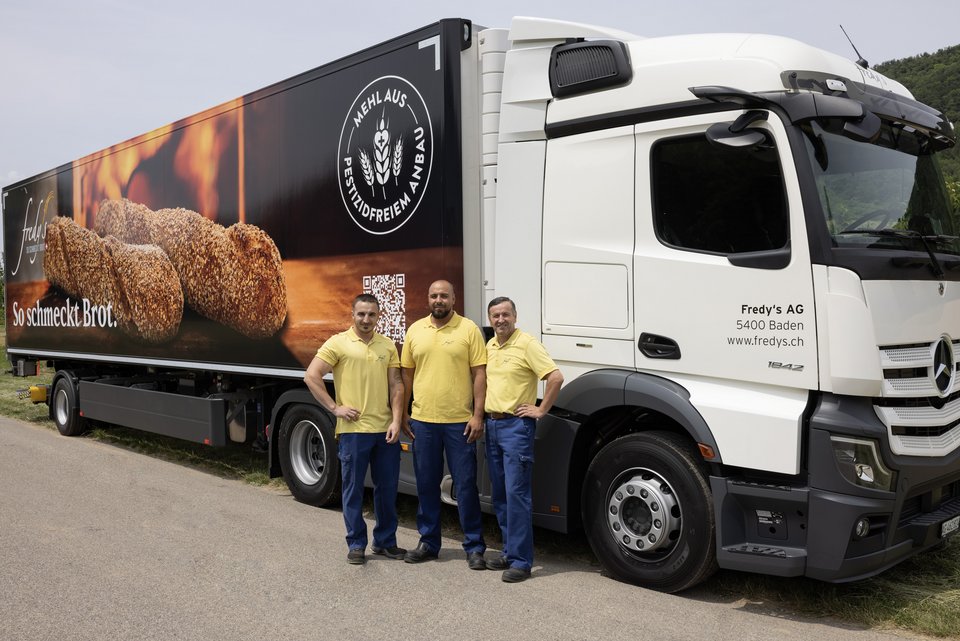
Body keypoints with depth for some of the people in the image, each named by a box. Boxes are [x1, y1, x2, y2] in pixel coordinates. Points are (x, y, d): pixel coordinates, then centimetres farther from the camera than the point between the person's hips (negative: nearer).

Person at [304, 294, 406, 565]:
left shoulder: (387, 345, 9)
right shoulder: (338, 343, -3)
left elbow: (396, 385, 8)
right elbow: (311, 376, -5)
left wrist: (396, 421, -3)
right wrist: (335, 408, -8)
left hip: (386, 430, 4)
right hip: (353, 429, -4)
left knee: (388, 488, 11)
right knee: (353, 489, 5)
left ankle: (385, 541, 26)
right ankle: (356, 544, 17)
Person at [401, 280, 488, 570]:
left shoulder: (469, 329, -2)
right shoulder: (415, 330, 8)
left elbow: (479, 374, -4)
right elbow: (407, 374, 13)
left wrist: (477, 415, -10)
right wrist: (402, 413, 11)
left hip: (460, 421, -3)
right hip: (422, 420, 3)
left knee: (466, 485, 2)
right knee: (426, 485, 12)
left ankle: (474, 547, 13)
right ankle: (428, 543, 26)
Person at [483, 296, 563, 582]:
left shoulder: (527, 344, -11)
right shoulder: (490, 346, 12)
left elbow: (556, 377, -19)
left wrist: (541, 410, -15)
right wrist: (482, 412, 15)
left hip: (516, 426, -8)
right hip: (492, 424, 8)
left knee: (517, 494, -9)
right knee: (500, 495, 13)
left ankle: (521, 561, -3)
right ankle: (509, 552, 23)